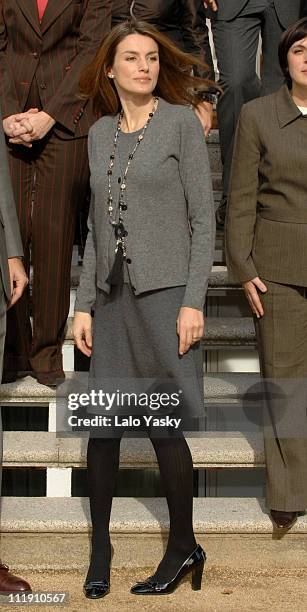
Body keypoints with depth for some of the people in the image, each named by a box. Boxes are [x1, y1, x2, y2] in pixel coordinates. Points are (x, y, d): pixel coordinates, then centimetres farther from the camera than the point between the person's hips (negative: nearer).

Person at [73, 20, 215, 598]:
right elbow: (96, 228, 15)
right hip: (113, 296, 5)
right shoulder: (99, 134, 13)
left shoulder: (181, 122, 0)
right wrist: (84, 304, 9)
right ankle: (99, 545, 19)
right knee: (102, 423, 4)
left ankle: (183, 546, 17)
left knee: (164, 424, 0)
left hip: (165, 291, -4)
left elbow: (203, 219, -4)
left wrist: (193, 302, -11)